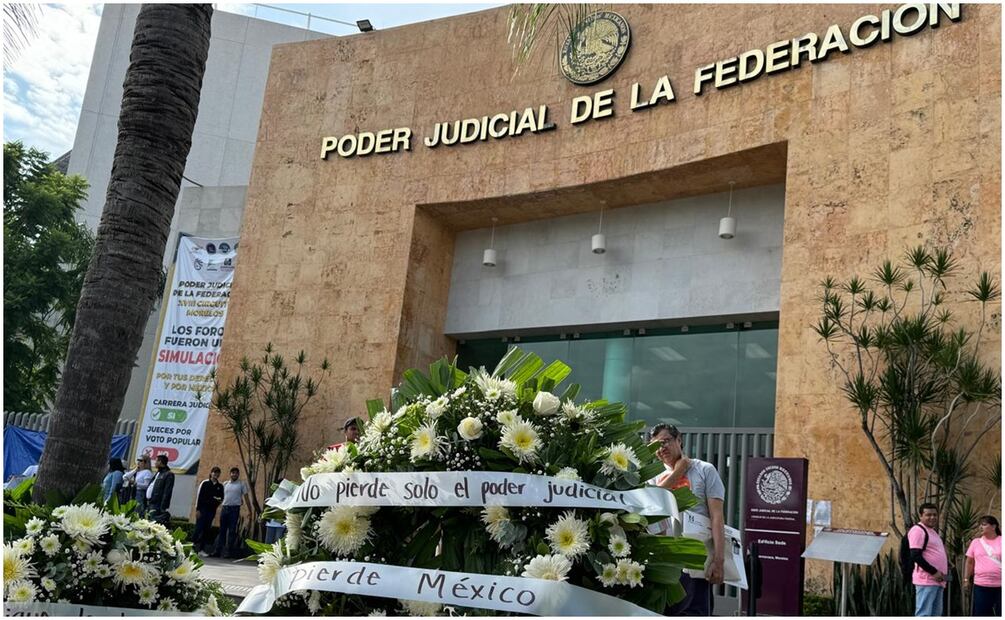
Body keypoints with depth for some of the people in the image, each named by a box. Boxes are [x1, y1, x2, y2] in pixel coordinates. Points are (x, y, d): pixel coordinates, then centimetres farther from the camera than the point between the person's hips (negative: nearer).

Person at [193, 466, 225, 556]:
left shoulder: (220, 486, 10)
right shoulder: (205, 483, -1)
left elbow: (222, 498, 16)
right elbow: (199, 496, -4)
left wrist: (219, 500, -9)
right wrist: (197, 509, -9)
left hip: (212, 510, 4)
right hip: (203, 509, -4)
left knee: (206, 530, 4)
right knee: (199, 528, -8)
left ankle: (201, 549, 7)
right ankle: (192, 545, 1)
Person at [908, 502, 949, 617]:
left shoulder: (932, 531, 20)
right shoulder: (918, 530, -11)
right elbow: (915, 556, -18)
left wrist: (946, 567, 10)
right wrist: (934, 572, -18)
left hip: (937, 580, 10)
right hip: (927, 580, -10)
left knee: (936, 614, 12)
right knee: (924, 615, -11)